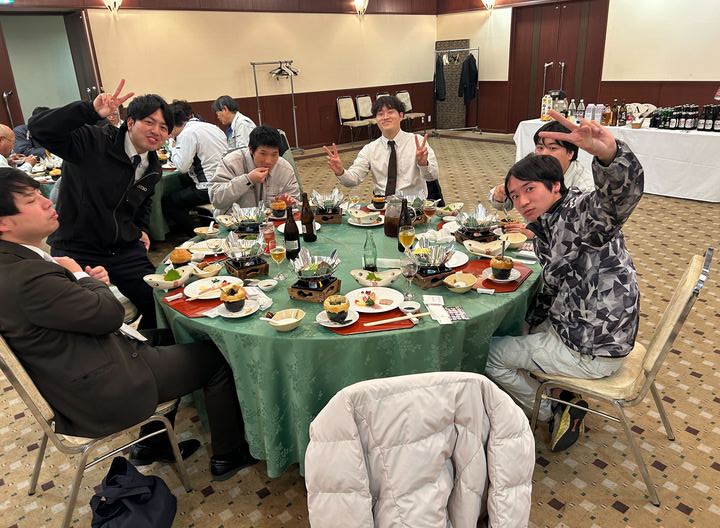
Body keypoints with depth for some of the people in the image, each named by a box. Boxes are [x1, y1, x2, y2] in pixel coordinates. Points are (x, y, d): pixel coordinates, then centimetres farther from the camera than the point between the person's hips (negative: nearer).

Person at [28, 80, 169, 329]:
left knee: (161, 305, 1)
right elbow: (39, 128, -28)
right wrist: (90, 110, -39)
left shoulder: (153, 167, 7)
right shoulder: (93, 142, -14)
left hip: (125, 250, 6)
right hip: (76, 250, -5)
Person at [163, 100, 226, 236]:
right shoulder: (212, 127, 15)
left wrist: (173, 148, 5)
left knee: (166, 202, -1)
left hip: (209, 189, -9)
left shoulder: (187, 133, -9)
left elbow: (182, 166, -11)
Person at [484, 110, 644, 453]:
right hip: (583, 331, 10)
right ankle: (562, 399, 27)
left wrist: (608, 152, -67)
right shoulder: (545, 228, 7)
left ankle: (551, 411, 21)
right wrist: (528, 323, 9)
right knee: (506, 333, 28)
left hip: (591, 351, -10)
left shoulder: (579, 212, -23)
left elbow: (622, 193, -47)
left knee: (488, 353, 2)